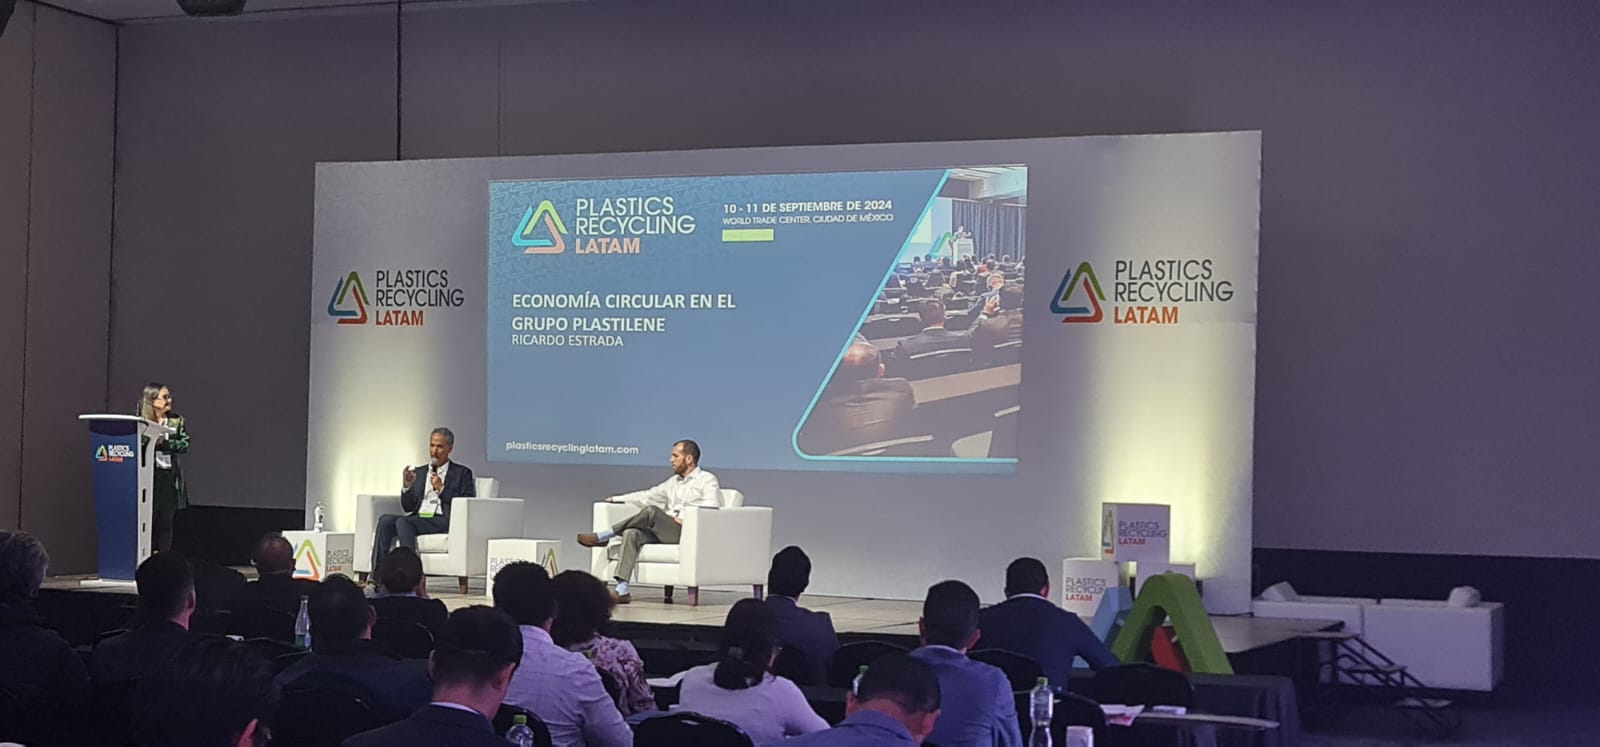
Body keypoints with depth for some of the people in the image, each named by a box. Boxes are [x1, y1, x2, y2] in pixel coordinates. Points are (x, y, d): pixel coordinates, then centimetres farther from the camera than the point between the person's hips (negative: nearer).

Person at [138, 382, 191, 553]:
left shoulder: (177, 421, 8)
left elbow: (185, 444, -3)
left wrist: (163, 442, -16)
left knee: (166, 523, 4)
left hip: (170, 479, 2)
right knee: (148, 521, -4)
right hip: (148, 477, -2)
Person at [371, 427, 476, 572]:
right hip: (418, 517, 5)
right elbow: (408, 507, 19)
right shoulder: (419, 472, 24)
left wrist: (442, 489, -7)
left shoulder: (462, 473, 10)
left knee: (403, 522, -31)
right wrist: (407, 487, 0)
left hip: (445, 521, -5)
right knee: (385, 520, -23)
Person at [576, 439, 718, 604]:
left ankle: (602, 537, -16)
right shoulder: (674, 481, 27)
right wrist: (617, 499, 23)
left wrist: (685, 519, -21)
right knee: (632, 533, -22)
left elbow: (711, 508, -12)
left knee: (650, 511, -28)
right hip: (664, 533, 7)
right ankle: (622, 590, -33)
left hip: (689, 534, -7)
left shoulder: (707, 480, 4)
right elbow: (648, 496, 29)